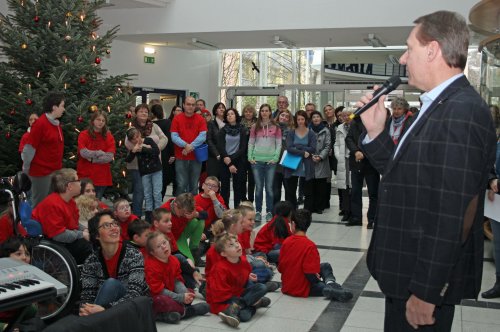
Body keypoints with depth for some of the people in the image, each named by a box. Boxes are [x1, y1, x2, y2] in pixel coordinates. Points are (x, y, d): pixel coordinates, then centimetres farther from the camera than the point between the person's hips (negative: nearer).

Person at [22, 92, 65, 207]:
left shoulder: (56, 124, 9)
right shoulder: (40, 123, -17)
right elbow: (30, 148, -14)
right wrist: (26, 168, -7)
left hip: (55, 171, 8)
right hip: (41, 171, -8)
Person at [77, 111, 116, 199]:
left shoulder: (109, 136, 6)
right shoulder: (83, 135, 1)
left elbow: (110, 157, -5)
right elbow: (83, 153, -12)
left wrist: (92, 159, -10)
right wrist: (100, 153, -8)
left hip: (102, 176, 1)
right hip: (85, 176, -1)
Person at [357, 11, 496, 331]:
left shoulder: (461, 112, -21)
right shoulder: (440, 107, 11)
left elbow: (452, 216, -25)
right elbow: (403, 176, 12)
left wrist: (425, 292, -22)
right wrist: (376, 132, 1)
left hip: (426, 280, -9)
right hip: (409, 272, 9)